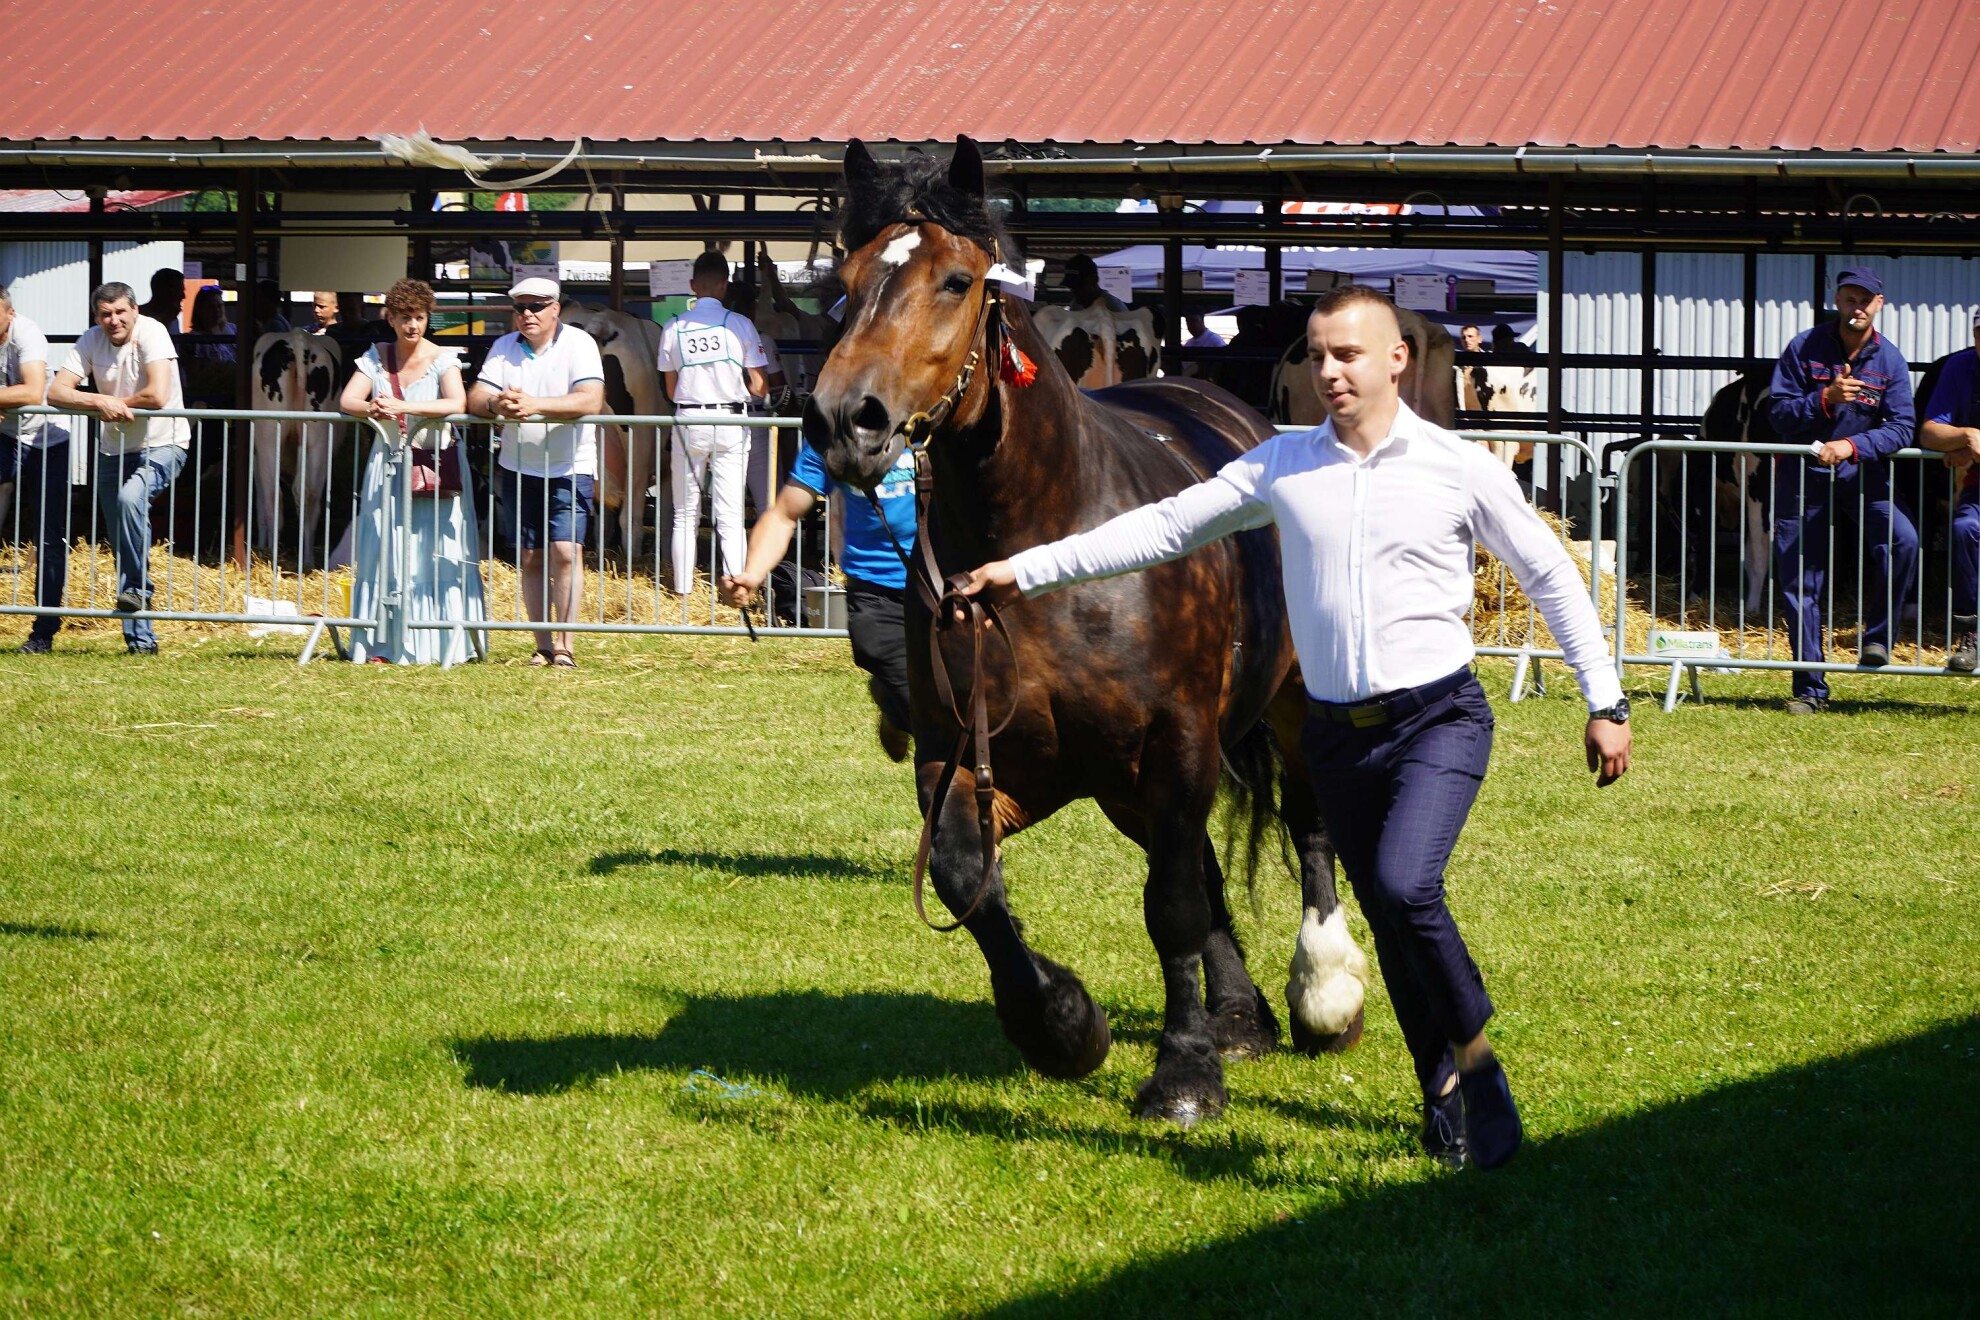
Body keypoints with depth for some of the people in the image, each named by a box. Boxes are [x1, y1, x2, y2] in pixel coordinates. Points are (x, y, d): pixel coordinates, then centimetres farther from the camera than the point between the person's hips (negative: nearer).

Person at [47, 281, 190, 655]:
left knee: (130, 497, -35)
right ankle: (140, 638, 9)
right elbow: (56, 391, -11)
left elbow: (157, 396, -29)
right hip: (114, 450, 6)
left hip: (162, 445, -6)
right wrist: (101, 403, -26)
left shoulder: (151, 333, -18)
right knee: (122, 547, 3)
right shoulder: (91, 341, -4)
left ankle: (139, 587, -18)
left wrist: (114, 404, -14)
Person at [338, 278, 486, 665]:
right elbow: (347, 401, -2)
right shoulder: (376, 357, 8)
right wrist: (371, 409, -26)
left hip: (435, 466, -3)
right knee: (384, 556, -1)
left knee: (434, 556, -6)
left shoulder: (442, 359, -3)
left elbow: (457, 404, -20)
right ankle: (384, 645, 1)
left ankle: (438, 647, -3)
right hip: (387, 466, 3)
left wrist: (403, 407, -30)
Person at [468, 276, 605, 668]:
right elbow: (475, 397, -2)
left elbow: (590, 401, -22)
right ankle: (543, 646, 11)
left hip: (569, 470, -4)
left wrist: (534, 405, -32)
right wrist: (495, 405, -27)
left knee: (565, 552, -14)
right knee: (531, 559, 6)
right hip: (518, 469, 4)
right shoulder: (505, 348, 6)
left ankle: (564, 646, -12)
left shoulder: (578, 344, -8)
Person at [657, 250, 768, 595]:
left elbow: (670, 389, 5)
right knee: (731, 515, -2)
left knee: (685, 514, 10)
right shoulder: (739, 325, -5)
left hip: (688, 422, 1)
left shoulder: (674, 328, 1)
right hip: (730, 420, -1)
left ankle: (682, 589, 9)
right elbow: (759, 387, -4)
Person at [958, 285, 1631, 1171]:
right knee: (1390, 927, 9)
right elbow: (1165, 528, 5)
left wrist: (1605, 704, 4)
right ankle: (1445, 1100, 26)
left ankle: (1475, 1053, -1)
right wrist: (1027, 570, -1)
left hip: (1440, 718, -4)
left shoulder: (1461, 470, -3)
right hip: (1338, 733, 4)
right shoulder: (1283, 466, 3)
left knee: (1405, 887, -25)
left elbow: (1552, 577, 5)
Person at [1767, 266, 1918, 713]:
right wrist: (1826, 399, -24)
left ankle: (1877, 637, -6)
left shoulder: (1889, 360, -2)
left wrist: (1852, 446, -26)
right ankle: (1810, 688, 11)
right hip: (1804, 475, 0)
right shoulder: (1804, 349, -4)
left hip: (1861, 475, 0)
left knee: (1903, 540, -26)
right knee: (1799, 584, 1)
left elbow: (1902, 428, -11)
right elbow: (1779, 414, -8)